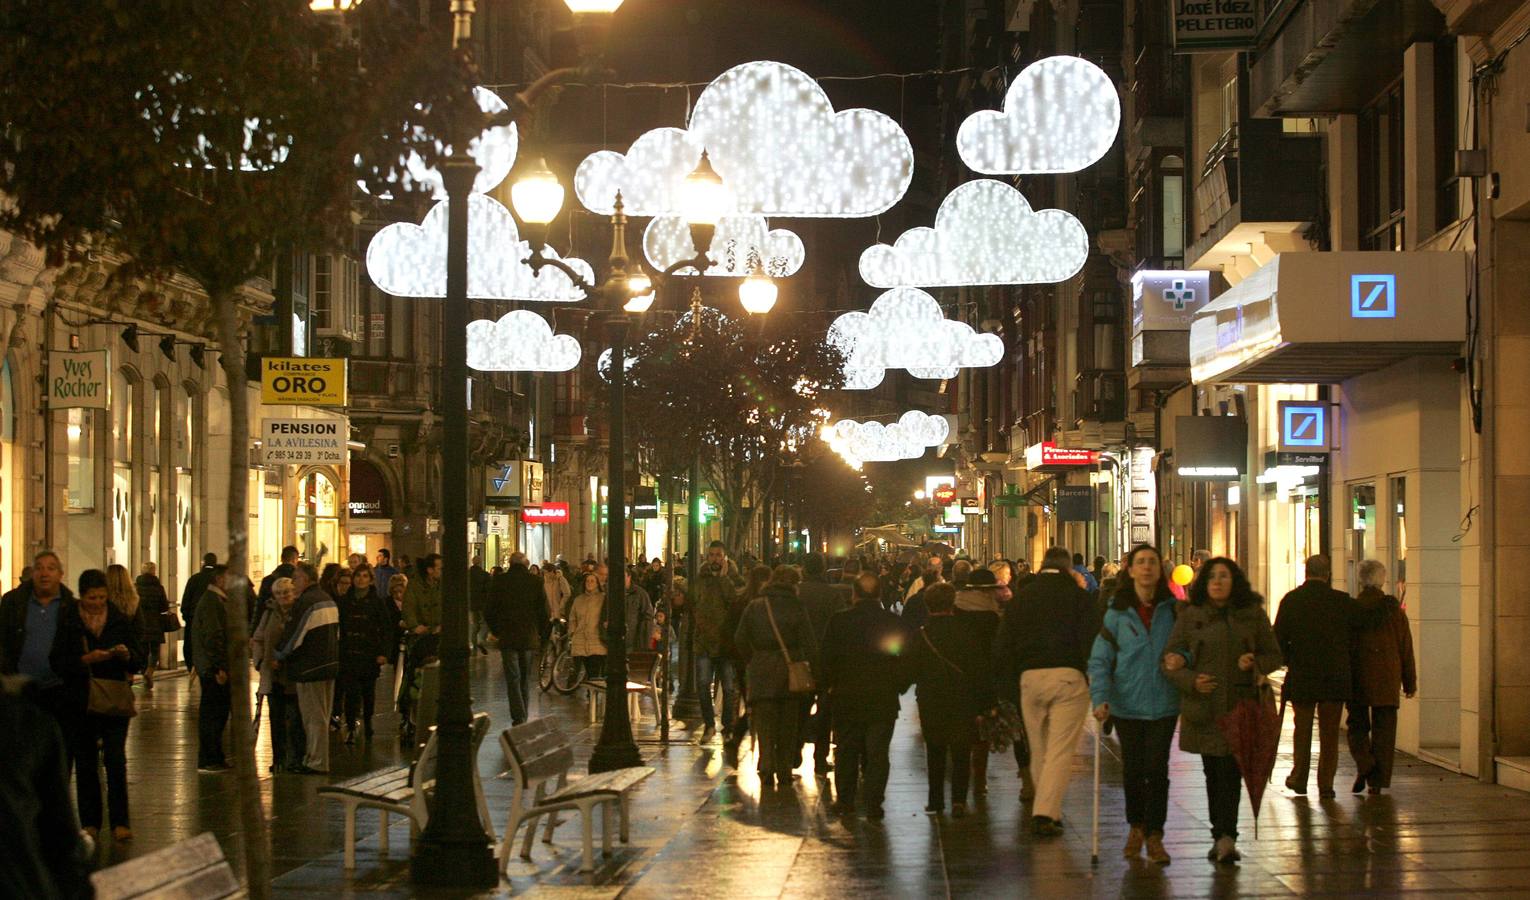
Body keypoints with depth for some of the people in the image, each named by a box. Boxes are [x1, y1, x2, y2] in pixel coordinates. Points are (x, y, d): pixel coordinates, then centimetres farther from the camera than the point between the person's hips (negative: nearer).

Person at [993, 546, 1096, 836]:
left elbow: (1004, 643, 9)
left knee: (1038, 750, 15)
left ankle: (1048, 811, 21)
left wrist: (1006, 682, 14)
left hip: (1030, 675, 3)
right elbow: (1090, 641, -6)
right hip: (1068, 676, -3)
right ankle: (1045, 813, -15)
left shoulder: (1022, 596, 10)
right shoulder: (1078, 595, 0)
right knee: (1060, 751, -4)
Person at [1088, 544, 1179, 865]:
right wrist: (1100, 698, -17)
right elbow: (1099, 659, -5)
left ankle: (1155, 836, 5)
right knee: (1132, 769, 8)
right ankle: (1136, 827, 29)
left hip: (1163, 703, 0)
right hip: (1127, 704, 0)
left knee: (1157, 769, -5)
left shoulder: (1172, 610, 3)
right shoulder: (1117, 612, -2)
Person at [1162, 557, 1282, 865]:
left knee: (1231, 770, -11)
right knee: (1213, 772, 8)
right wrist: (1190, 680, -12)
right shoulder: (1190, 616, 5)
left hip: (1240, 704, -1)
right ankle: (1222, 835, 18)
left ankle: (1226, 836, -16)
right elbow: (1170, 660, 5)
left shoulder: (1252, 614, 5)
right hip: (1203, 708, 2)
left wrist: (1255, 663, -9)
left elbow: (1274, 654, 12)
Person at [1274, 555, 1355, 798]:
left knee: (1302, 728, 16)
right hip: (1335, 676, 0)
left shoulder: (1291, 600, -4)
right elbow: (1353, 637, 1)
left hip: (1301, 675, 0)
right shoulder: (1343, 601, -5)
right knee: (1329, 732, 6)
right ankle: (1326, 784, 5)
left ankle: (1299, 778, 20)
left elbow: (1279, 639, -2)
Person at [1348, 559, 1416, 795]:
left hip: (1357, 678, 0)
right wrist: (1410, 681, 9)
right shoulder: (1393, 608, -1)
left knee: (1357, 724, 12)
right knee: (1384, 728, 7)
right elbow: (1405, 646, 2)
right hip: (1387, 679, 0)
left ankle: (1364, 765, -11)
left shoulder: (1350, 608, -3)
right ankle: (1377, 780, 4)